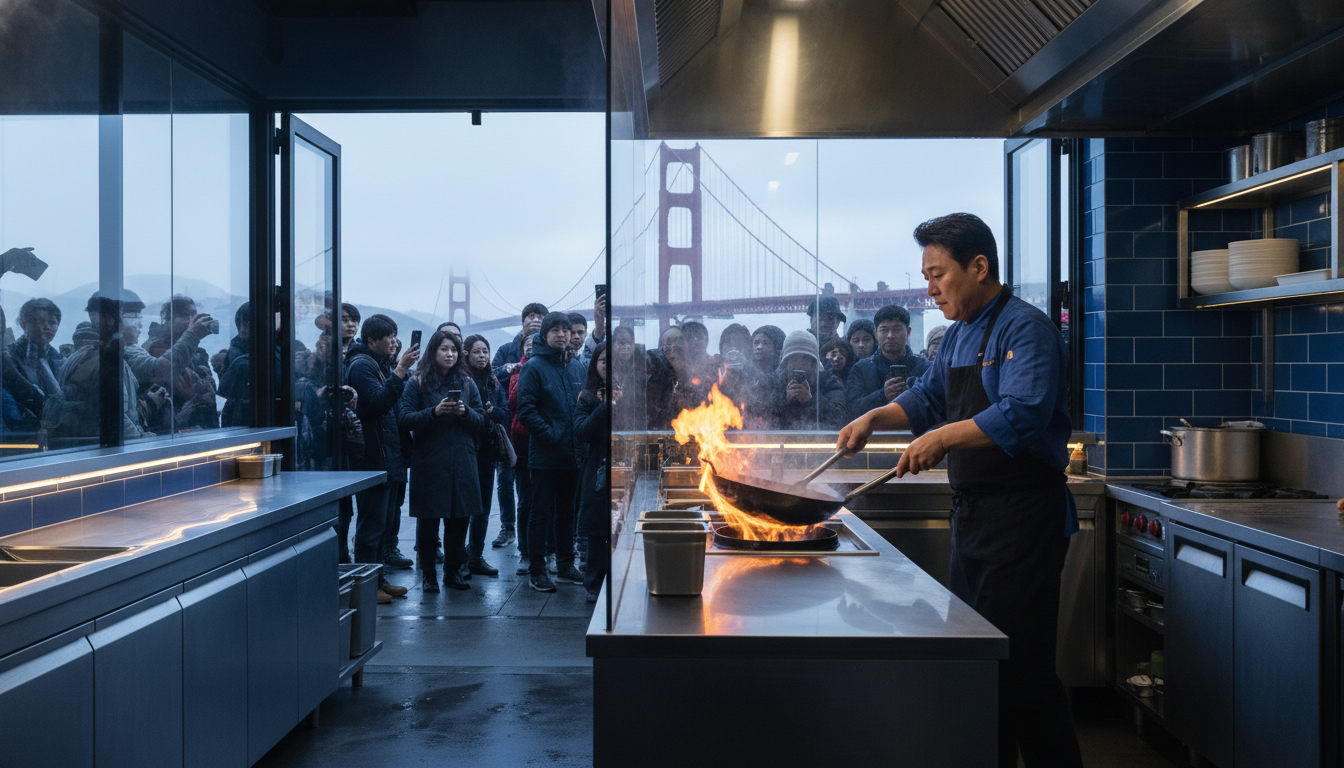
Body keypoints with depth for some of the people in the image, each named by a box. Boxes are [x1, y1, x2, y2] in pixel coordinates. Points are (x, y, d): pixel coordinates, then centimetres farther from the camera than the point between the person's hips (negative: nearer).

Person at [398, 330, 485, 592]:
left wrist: (465, 412, -10)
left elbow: (481, 422, 10)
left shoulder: (467, 383, 12)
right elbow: (406, 419, -7)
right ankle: (428, 574, 13)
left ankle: (453, 571, 17)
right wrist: (435, 412, -19)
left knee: (459, 520, 5)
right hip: (428, 462, -3)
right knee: (428, 521, 1)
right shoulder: (417, 383, 3)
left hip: (462, 462, 3)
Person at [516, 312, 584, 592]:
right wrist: (551, 435, -18)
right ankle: (537, 571, 8)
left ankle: (566, 565, 25)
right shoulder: (534, 367, -7)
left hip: (570, 455, 6)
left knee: (567, 512, 15)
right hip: (545, 456, -6)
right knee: (542, 514, 0)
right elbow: (526, 410, -14)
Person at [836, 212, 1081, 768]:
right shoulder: (958, 335, 14)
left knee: (1019, 665, -6)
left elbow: (1021, 415, -27)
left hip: (1023, 520, -9)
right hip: (973, 514, 10)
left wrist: (944, 437, -32)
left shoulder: (1025, 328, -14)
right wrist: (874, 418, 10)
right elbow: (929, 397, 25)